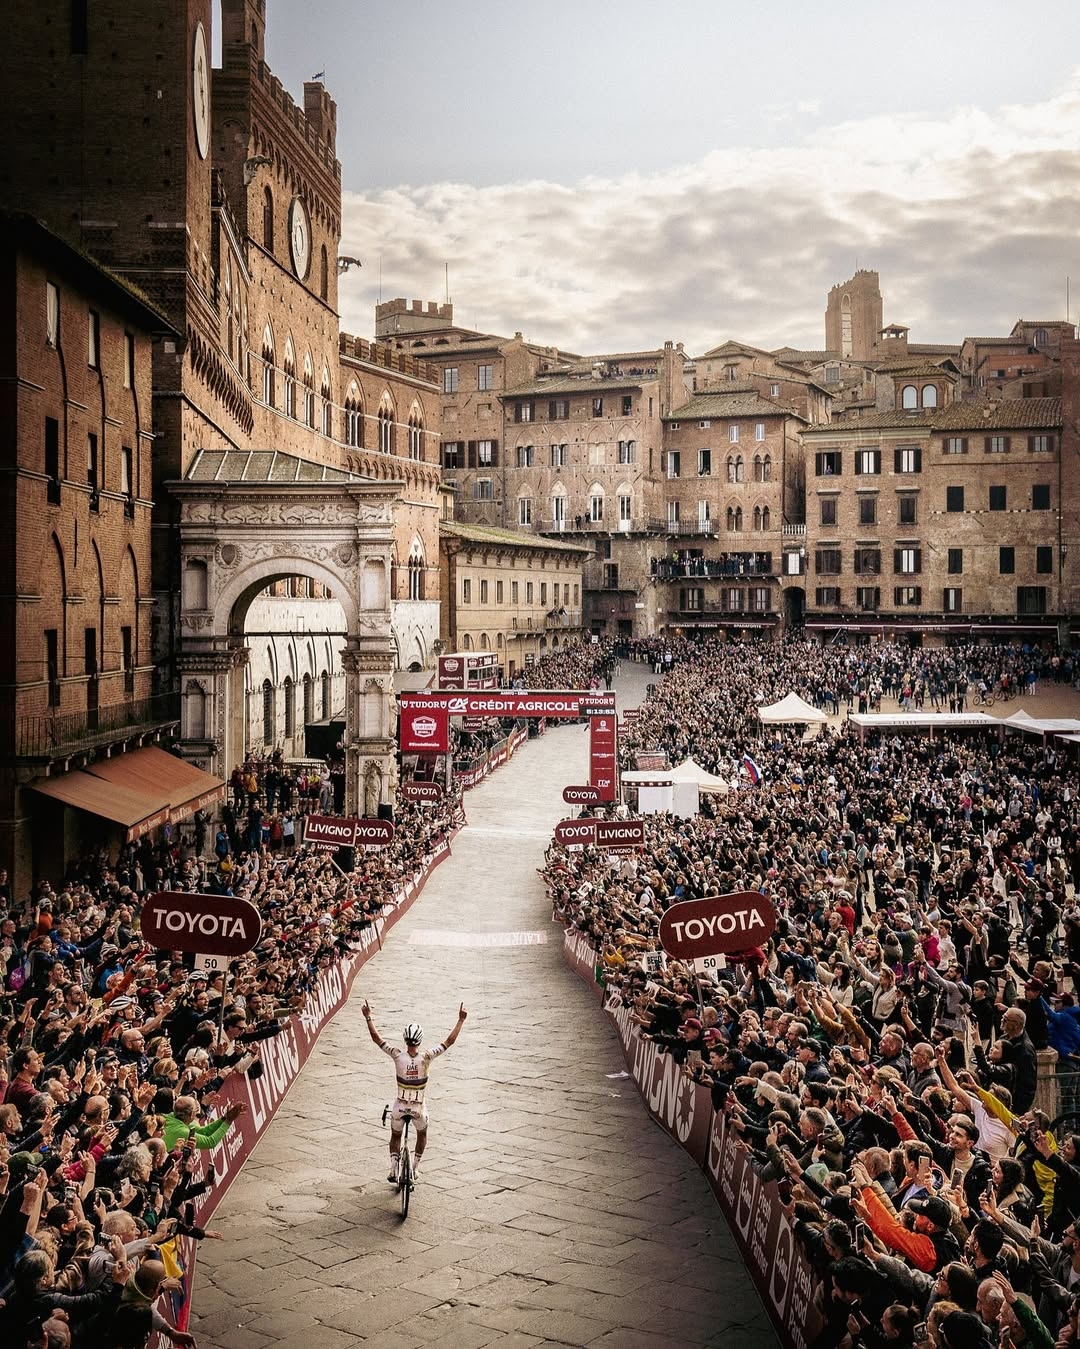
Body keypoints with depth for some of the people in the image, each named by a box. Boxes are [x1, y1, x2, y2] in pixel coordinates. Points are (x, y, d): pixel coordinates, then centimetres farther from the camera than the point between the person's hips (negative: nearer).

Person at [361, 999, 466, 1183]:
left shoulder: (398, 1056, -18)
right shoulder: (426, 1057, -20)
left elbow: (376, 1038, -12)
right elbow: (449, 1041, -16)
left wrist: (368, 1017, -4)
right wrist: (461, 1020, -12)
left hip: (400, 1106, 1)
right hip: (419, 1108, -1)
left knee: (395, 1137, 23)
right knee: (422, 1135, 28)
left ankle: (393, 1171, 11)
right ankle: (415, 1168, 28)